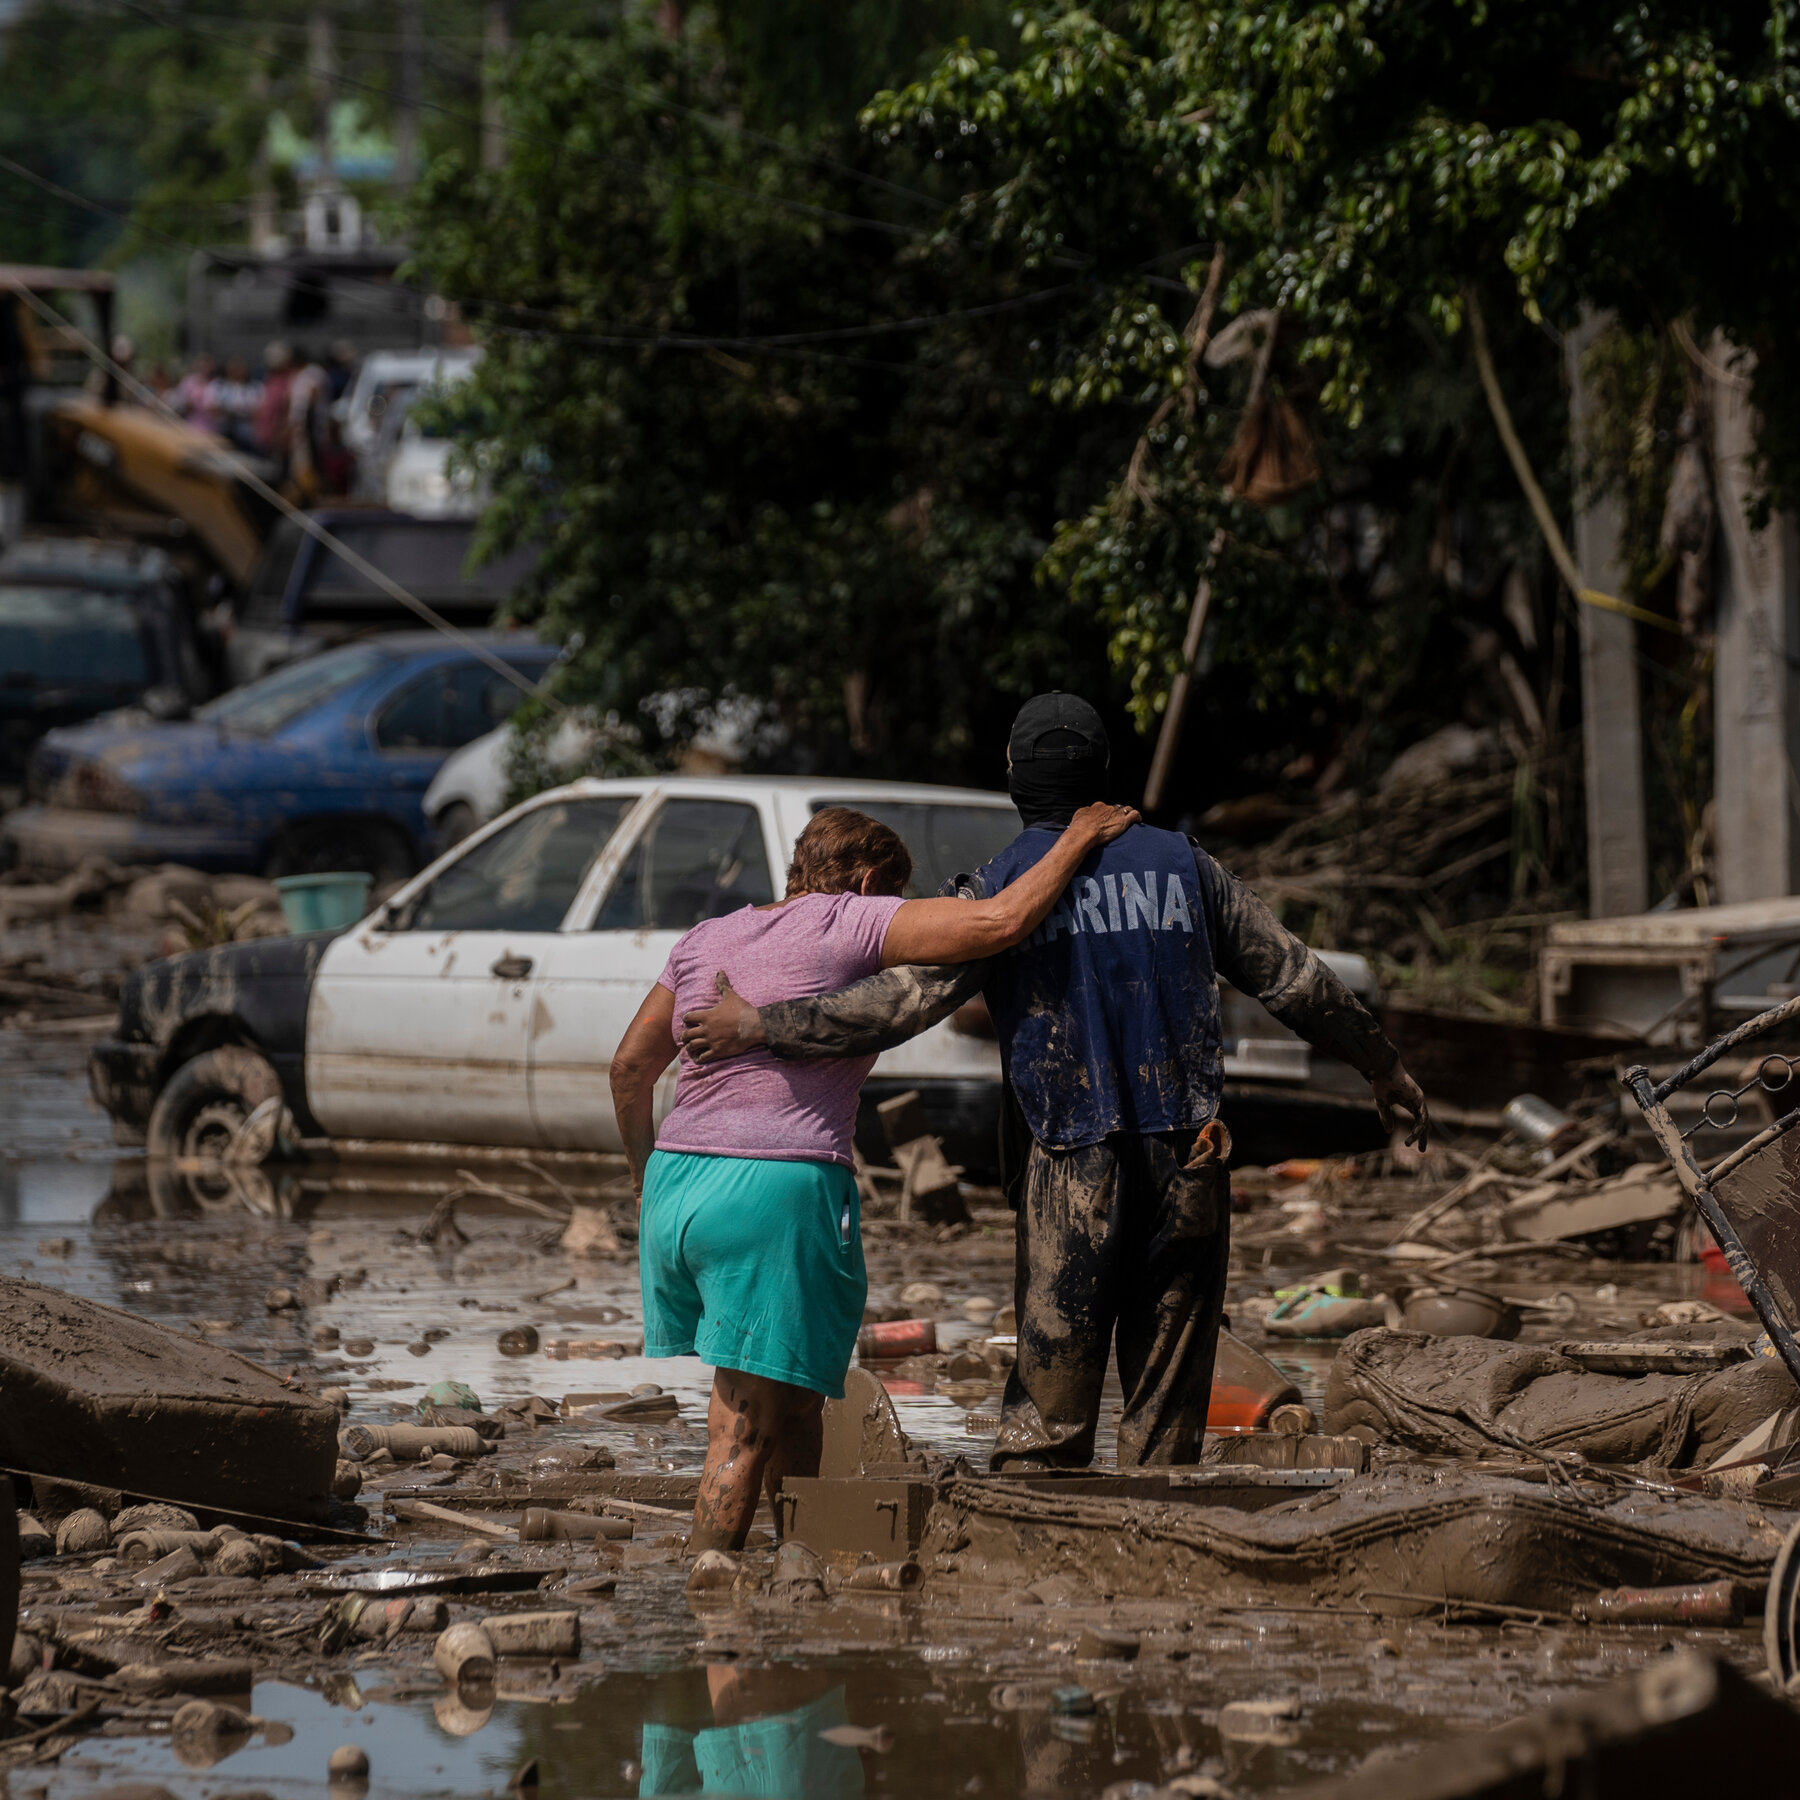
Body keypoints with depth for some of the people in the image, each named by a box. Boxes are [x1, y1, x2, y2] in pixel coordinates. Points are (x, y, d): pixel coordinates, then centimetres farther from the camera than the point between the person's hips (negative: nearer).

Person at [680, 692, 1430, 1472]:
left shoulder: (1002, 888, -1)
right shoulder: (1181, 865, 10)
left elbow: (905, 998, -11)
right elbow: (1294, 977, 15)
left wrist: (759, 1027, -7)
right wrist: (1384, 1064, 29)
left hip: (1072, 1173, -2)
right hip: (1186, 1163, 2)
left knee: (1047, 1411, 1)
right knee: (1167, 1408, 6)